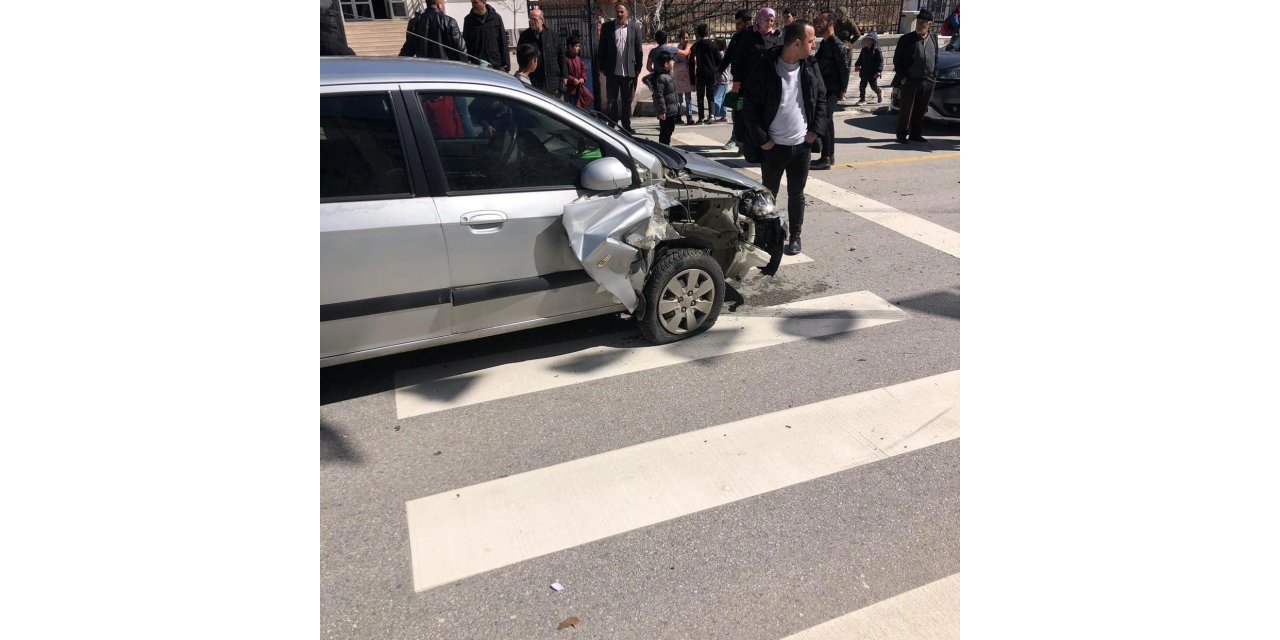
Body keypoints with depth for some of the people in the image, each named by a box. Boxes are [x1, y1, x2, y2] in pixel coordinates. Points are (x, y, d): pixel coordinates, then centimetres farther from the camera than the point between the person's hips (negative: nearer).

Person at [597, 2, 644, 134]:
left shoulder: (635, 27, 2)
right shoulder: (607, 27, 2)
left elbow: (638, 49, 3)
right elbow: (602, 49, 3)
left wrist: (638, 68, -1)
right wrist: (602, 67, -1)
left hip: (629, 71, 1)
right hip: (612, 71, 0)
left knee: (627, 100, 10)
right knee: (612, 100, 4)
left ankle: (626, 125, 19)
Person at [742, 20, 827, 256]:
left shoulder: (811, 68, 2)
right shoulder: (765, 69, -12)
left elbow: (822, 99, 12)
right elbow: (750, 106, -10)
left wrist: (816, 129, 1)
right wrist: (761, 138, -13)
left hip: (801, 145, 3)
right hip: (773, 146, -3)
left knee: (796, 194, 12)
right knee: (769, 193, 10)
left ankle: (795, 236, 25)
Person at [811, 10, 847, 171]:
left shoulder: (836, 44, -14)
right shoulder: (824, 43, 14)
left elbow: (844, 68, -15)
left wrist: (842, 90, -13)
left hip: (831, 91, -9)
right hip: (823, 90, 9)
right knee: (827, 122, 13)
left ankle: (825, 159, -6)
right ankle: (830, 155, 21)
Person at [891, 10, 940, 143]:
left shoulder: (934, 38, 9)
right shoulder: (906, 39, -4)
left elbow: (936, 59, 17)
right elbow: (897, 60, -2)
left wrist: (934, 76, 7)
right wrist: (902, 77, -9)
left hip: (928, 82, 4)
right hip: (911, 81, -4)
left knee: (921, 110, 9)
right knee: (906, 110, 0)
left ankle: (915, 134, 19)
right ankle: (902, 135, 10)